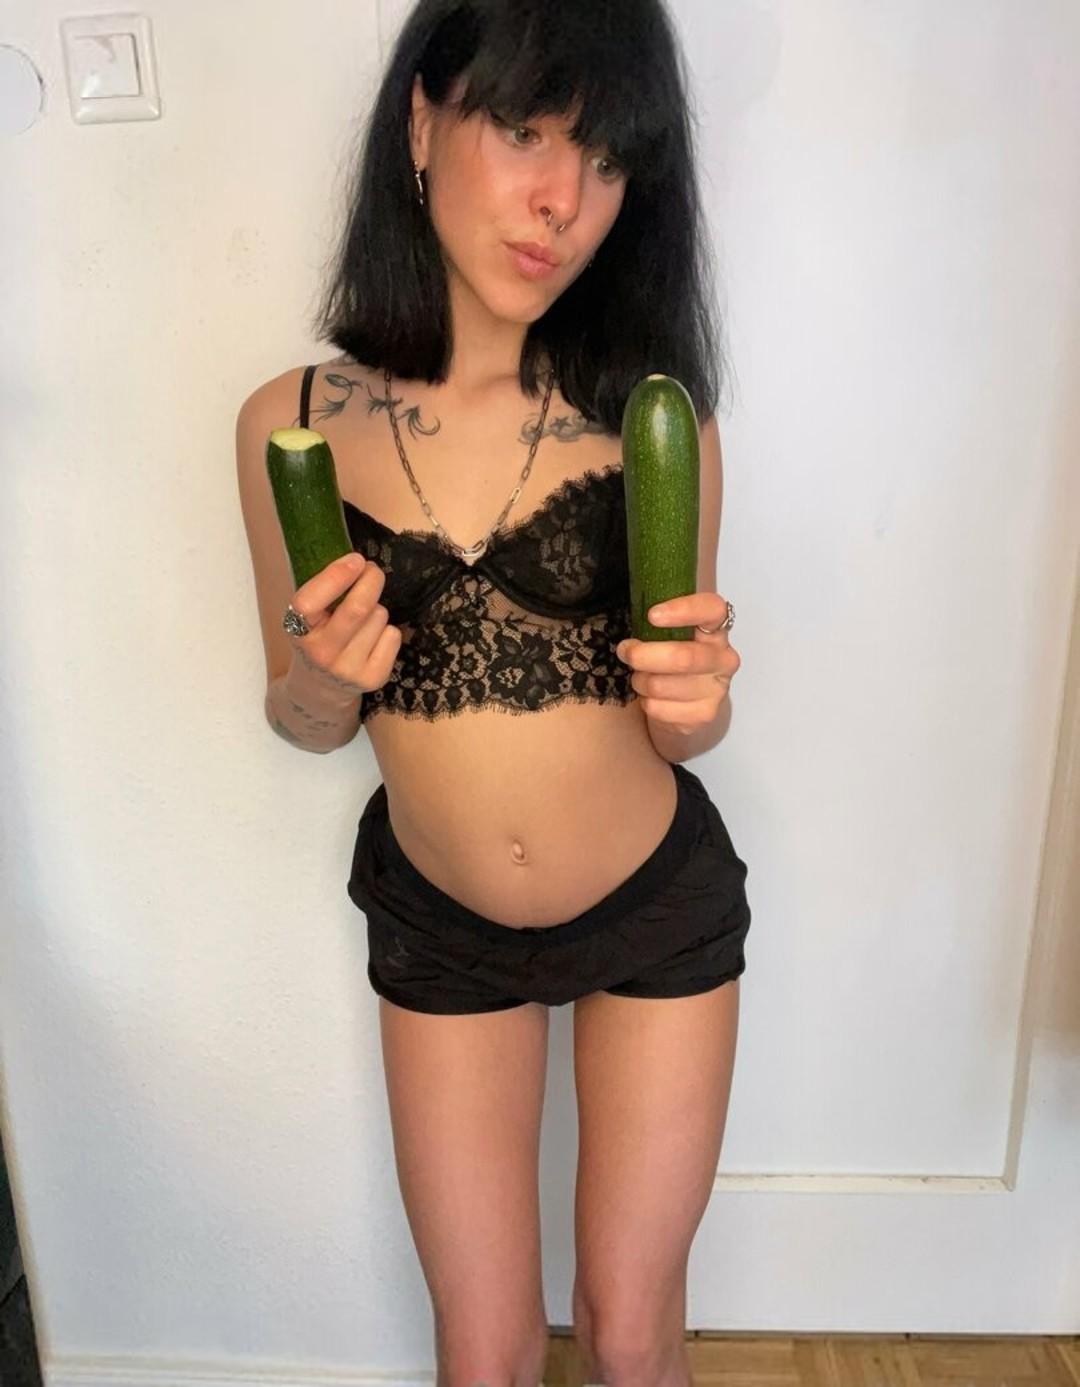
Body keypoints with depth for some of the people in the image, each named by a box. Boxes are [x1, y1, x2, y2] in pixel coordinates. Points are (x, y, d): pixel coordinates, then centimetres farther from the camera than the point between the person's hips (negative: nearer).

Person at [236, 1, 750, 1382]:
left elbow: (685, 725, -3)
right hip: (439, 929, 1)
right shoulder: (291, 423, -11)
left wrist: (693, 700, -25)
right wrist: (321, 679, -21)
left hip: (660, 910, 0)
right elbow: (302, 722, 0)